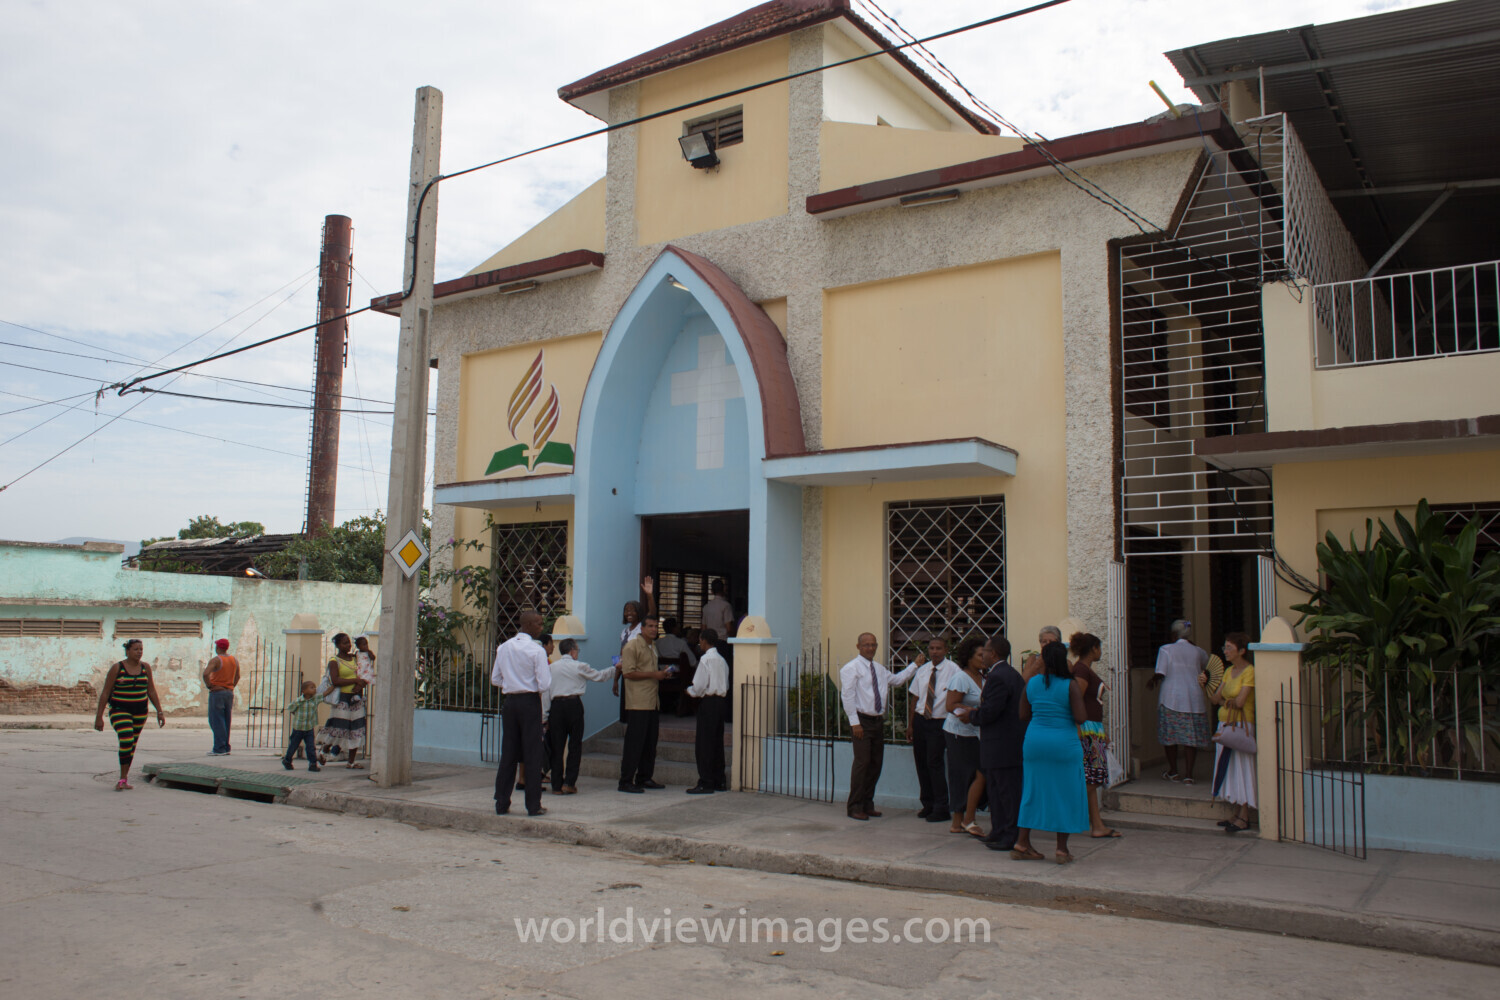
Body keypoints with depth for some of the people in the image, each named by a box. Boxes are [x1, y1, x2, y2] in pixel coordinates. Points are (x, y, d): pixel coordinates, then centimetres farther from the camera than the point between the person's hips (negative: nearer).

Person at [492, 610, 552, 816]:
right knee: (533, 754, 1)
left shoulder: (503, 648, 6)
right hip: (530, 702, -5)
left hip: (509, 702, 5)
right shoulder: (537, 650, -12)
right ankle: (533, 805, 3)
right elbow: (544, 684, -15)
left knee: (508, 753, 11)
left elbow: (495, 679, 11)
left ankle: (501, 804, 14)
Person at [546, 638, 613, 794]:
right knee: (575, 745, 6)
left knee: (557, 746, 6)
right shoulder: (579, 667, 2)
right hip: (574, 704, -3)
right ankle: (569, 783, -1)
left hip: (556, 705, 3)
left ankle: (557, 785, 5)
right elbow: (599, 676, 12)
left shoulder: (551, 667, 10)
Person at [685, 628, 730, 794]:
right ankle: (720, 781, 18)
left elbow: (699, 686, -17)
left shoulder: (706, 659, -12)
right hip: (721, 700, 9)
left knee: (704, 744, -4)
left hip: (708, 702, -8)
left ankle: (705, 784, -4)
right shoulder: (721, 660, 12)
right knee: (717, 742, 14)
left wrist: (690, 691, 4)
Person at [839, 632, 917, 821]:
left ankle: (867, 804, 20)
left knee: (876, 763, 9)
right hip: (862, 721, -7)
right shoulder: (851, 668, -7)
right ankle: (854, 807, -3)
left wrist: (915, 665, 22)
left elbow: (897, 680, 29)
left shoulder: (879, 669, 15)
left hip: (878, 720, 7)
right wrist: (854, 723, -17)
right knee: (862, 762, -11)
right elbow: (847, 695, -12)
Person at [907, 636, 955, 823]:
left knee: (934, 763, -9)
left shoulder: (952, 670, -10)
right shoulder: (922, 670, 8)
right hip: (920, 720, 6)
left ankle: (941, 809, 2)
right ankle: (927, 804, 25)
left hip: (939, 723, -6)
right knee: (921, 762, 10)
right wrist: (910, 723, 11)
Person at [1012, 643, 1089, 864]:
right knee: (1065, 794, 8)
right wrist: (1071, 703, 1)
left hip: (1034, 741, 4)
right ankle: (1062, 849, 11)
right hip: (1064, 744, -4)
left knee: (1033, 792, 13)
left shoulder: (1031, 683, 0)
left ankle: (1022, 844, 15)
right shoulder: (1071, 685, -12)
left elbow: (1023, 715, 5)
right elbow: (1079, 718, -17)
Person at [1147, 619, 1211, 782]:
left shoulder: (1166, 649, -3)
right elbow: (1208, 666, 27)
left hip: (1172, 698, -2)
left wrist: (1151, 681, 13)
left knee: (1170, 736, 10)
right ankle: (1188, 774, -2)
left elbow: (1160, 674, -8)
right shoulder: (1198, 652, 7)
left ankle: (1173, 772, 17)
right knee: (1191, 737, 3)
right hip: (1194, 700, 3)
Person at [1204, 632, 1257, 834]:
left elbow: (1240, 701, -18)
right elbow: (1216, 699, 10)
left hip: (1241, 725, -8)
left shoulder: (1250, 671, -11)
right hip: (1225, 724, 8)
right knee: (1230, 768, 9)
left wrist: (1225, 701, 1)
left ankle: (1244, 817, 0)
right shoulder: (1229, 671, 14)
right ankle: (1237, 814, 14)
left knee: (1241, 768, -4)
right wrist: (1205, 685, -7)